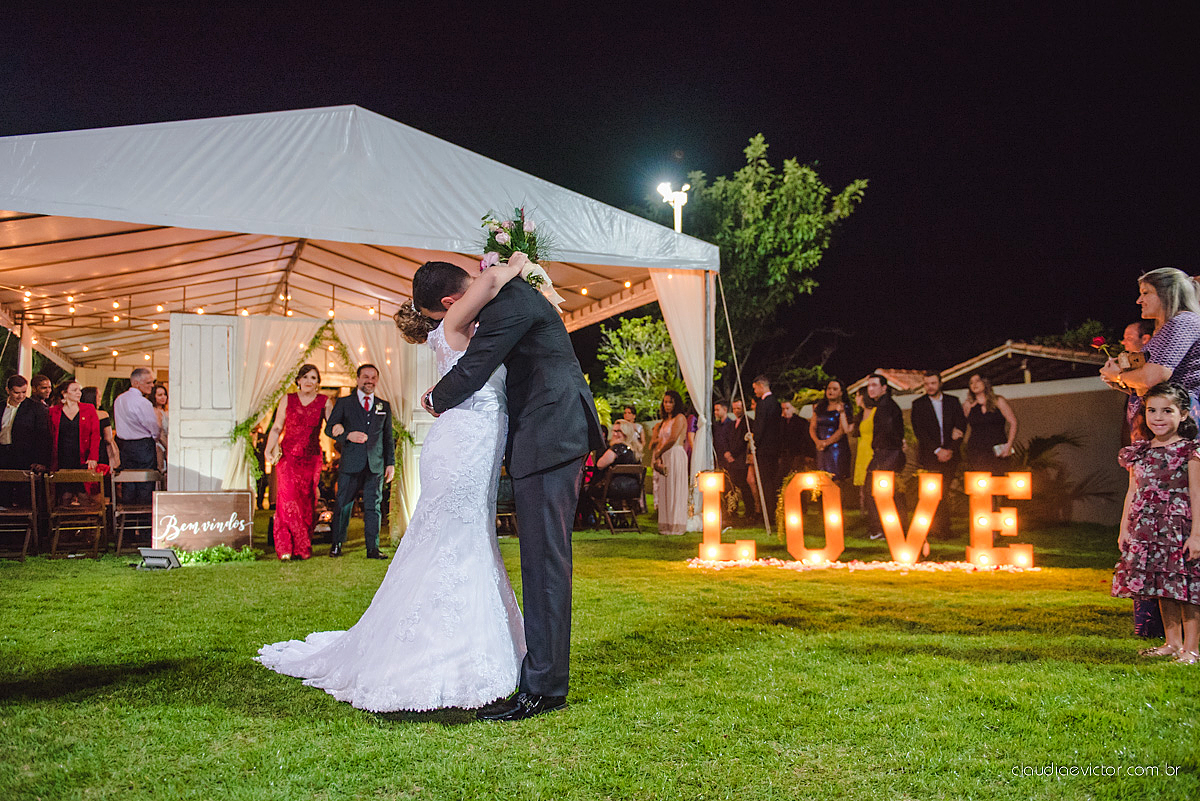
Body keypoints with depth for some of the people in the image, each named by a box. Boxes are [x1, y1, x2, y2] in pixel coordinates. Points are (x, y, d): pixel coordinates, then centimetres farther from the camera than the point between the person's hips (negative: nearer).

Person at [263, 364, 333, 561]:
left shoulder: (325, 402, 7)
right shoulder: (287, 399, 7)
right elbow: (277, 428, 8)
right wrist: (268, 450, -3)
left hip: (312, 458, 1)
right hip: (288, 455, -1)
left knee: (307, 501, 1)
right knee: (287, 498, -12)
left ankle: (303, 548, 12)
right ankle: (285, 548, -8)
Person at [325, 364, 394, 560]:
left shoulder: (384, 406, 15)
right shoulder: (344, 403, 9)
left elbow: (388, 437, 16)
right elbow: (329, 428, 5)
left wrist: (391, 463, 9)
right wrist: (347, 435, -12)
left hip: (375, 465, 2)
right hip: (350, 463, -1)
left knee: (373, 506, 0)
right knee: (344, 505, 3)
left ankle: (373, 548, 2)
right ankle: (337, 543, 17)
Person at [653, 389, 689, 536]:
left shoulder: (680, 418, -5)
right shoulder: (665, 420, 21)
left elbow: (673, 439, -13)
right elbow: (661, 441, 17)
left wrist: (658, 453, -3)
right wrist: (657, 458, 1)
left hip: (676, 455, -8)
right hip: (665, 457, 8)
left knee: (675, 490, -7)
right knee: (665, 490, 7)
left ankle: (676, 526, -4)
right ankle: (666, 525, 11)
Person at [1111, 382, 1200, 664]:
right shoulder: (1139, 452, 11)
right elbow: (1133, 492, 14)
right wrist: (1124, 528, 11)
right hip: (1147, 530, 5)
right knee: (1162, 587, 11)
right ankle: (1172, 643, 21)